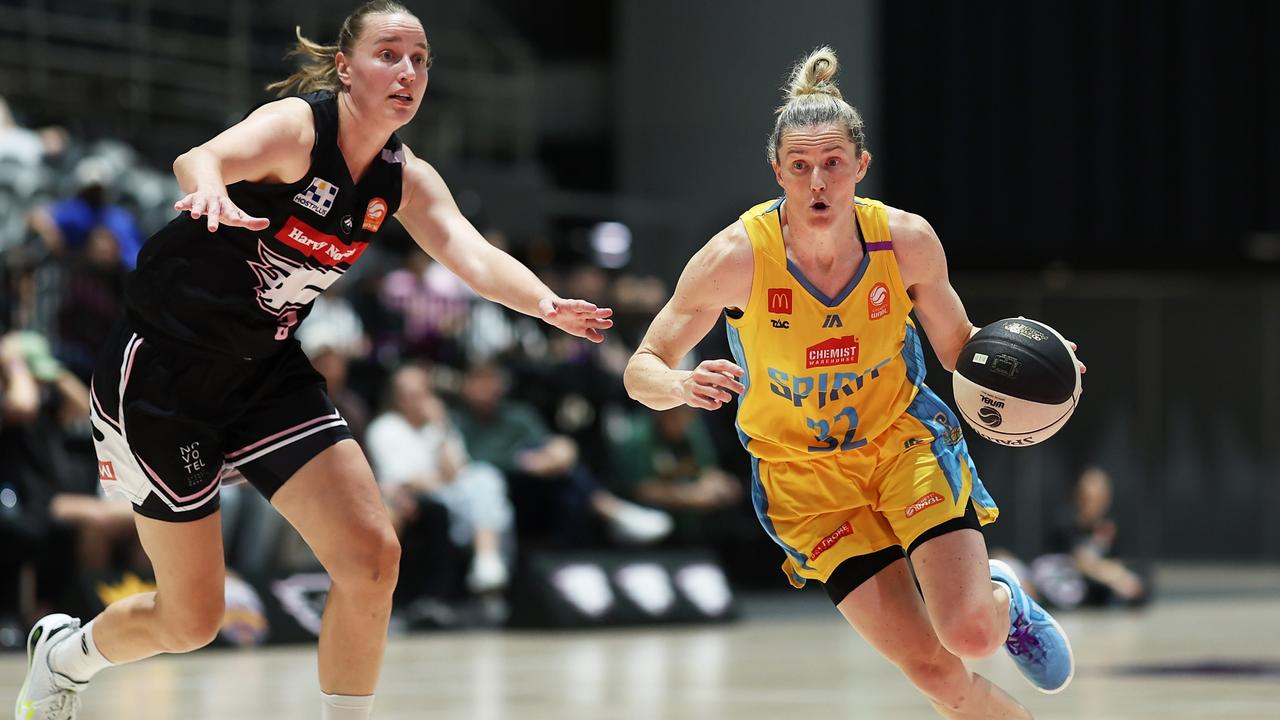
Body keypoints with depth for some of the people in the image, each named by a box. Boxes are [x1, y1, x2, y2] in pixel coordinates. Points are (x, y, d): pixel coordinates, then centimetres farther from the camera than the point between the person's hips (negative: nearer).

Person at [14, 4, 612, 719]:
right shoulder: (296, 127, -21)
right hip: (162, 368, -6)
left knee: (371, 555, -11)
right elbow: (199, 160, -41)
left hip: (266, 372, 6)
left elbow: (475, 257, -17)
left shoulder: (407, 180, -2)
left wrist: (545, 302, -39)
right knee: (191, 620, 1)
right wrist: (213, 192, -67)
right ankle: (66, 653, 32)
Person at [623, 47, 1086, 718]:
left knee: (971, 635, -19)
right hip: (803, 474, -1)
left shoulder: (907, 241, -15)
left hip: (906, 440, 1)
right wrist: (683, 386, -36)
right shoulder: (737, 257, -21)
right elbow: (642, 370, -13)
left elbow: (957, 347, 3)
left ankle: (1005, 599, 19)